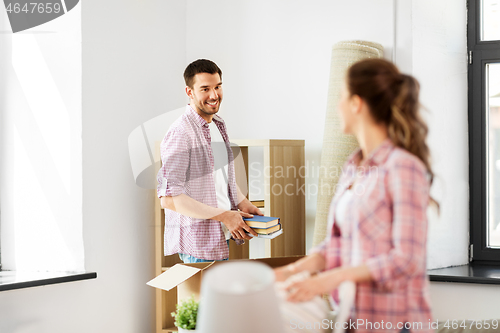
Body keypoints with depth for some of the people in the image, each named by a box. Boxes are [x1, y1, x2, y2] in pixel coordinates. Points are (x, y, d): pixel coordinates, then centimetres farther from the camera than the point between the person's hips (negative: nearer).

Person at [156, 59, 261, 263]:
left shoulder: (218, 125, 12)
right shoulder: (180, 134, -18)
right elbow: (169, 198, -23)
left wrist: (243, 204, 5)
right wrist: (224, 215, -21)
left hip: (221, 237, 8)